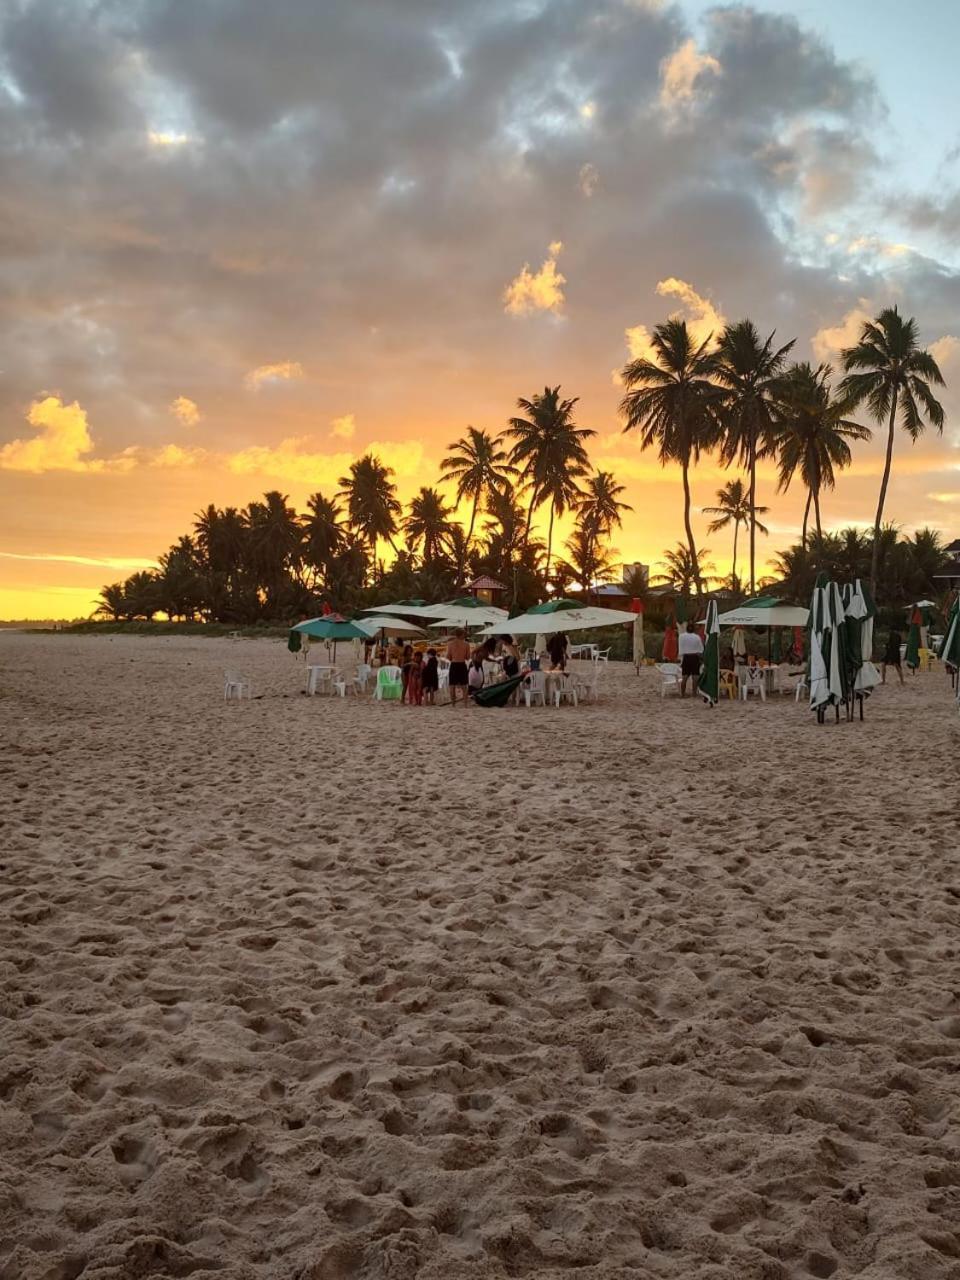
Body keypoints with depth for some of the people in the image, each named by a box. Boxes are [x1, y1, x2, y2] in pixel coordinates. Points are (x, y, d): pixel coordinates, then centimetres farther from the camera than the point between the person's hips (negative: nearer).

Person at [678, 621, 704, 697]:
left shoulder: (682, 636, -5)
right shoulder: (697, 637, -3)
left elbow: (681, 649, -4)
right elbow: (701, 650, 2)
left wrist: (681, 659, 0)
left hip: (686, 657, 0)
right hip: (695, 657, 0)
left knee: (684, 677, 3)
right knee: (695, 676, 4)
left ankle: (682, 693, 3)